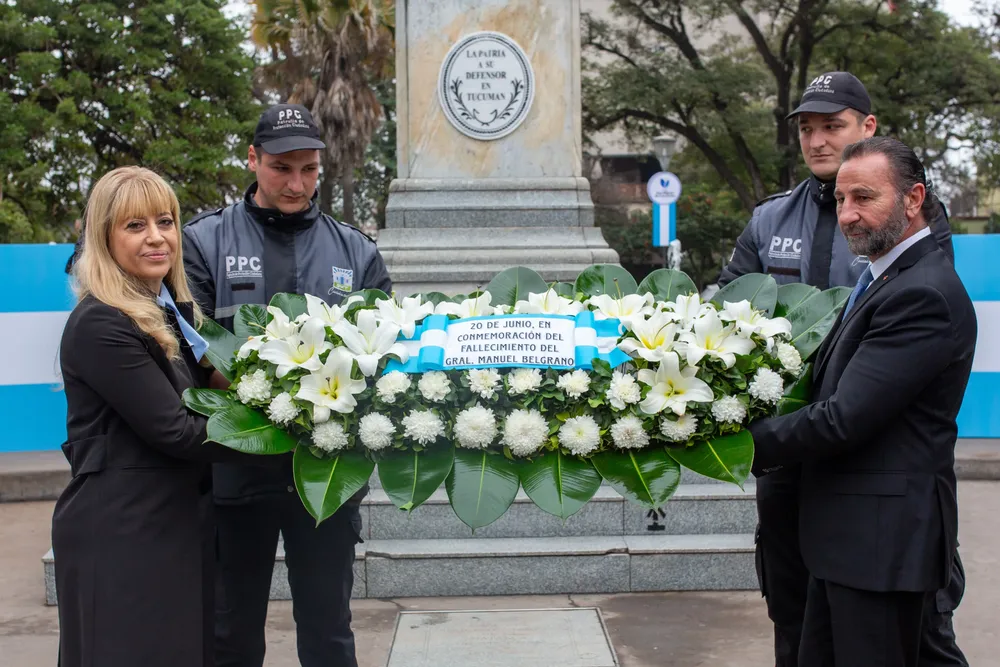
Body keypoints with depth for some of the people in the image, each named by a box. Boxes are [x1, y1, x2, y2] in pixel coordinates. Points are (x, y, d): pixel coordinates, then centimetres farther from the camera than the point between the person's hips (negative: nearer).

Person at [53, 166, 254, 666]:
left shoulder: (174, 311, 12)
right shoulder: (99, 325, -17)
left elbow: (202, 402, 13)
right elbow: (174, 431, -20)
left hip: (182, 519, 9)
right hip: (120, 532, -8)